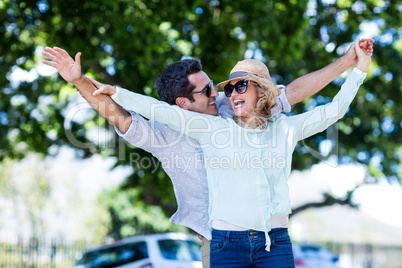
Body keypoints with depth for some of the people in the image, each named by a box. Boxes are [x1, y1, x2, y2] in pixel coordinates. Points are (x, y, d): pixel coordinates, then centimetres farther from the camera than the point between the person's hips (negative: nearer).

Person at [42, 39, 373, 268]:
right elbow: (117, 115, -19)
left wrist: (346, 62, 2)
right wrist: (79, 80, -32)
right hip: (198, 239, -3)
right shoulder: (166, 136, -9)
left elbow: (293, 92, 2)